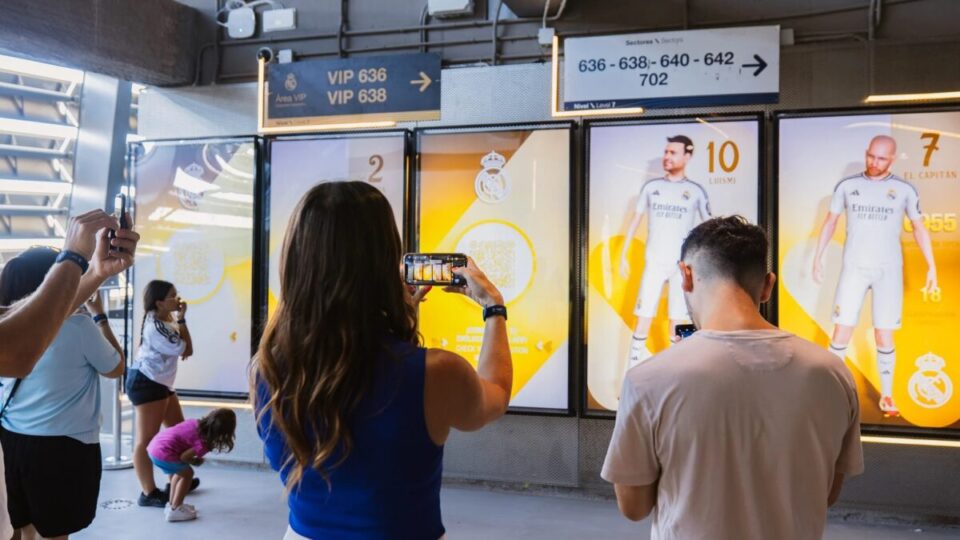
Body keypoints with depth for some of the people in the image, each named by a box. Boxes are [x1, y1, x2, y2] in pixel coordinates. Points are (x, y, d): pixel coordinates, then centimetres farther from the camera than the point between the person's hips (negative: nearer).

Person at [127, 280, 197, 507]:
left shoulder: (167, 321, 13)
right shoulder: (154, 326, -18)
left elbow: (187, 349, 13)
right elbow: (180, 349, -16)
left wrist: (181, 320, 2)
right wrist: (181, 320, -6)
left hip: (161, 383, 11)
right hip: (146, 383, -11)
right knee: (146, 439, -8)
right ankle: (149, 493, -6)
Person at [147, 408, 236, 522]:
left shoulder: (196, 423, 9)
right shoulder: (204, 443, -13)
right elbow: (183, 457, -16)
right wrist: (194, 461, 5)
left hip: (153, 445, 9)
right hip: (163, 453, -9)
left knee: (179, 472, 26)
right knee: (187, 473, 6)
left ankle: (172, 504, 36)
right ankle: (174, 510, 6)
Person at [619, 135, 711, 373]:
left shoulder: (696, 191, 1)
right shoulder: (651, 187, 5)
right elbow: (635, 220, 10)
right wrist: (624, 254, 6)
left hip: (682, 264, -1)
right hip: (654, 262, 1)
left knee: (678, 319, 3)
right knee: (643, 315, -1)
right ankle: (633, 366, 4)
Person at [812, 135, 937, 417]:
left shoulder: (904, 189, 0)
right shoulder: (847, 186, 1)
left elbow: (919, 228, 5)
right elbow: (830, 222, 9)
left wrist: (932, 267, 0)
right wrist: (818, 257, 5)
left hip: (889, 271, 0)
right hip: (854, 268, 0)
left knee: (884, 336, 3)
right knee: (842, 331, -2)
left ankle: (887, 396, 15)